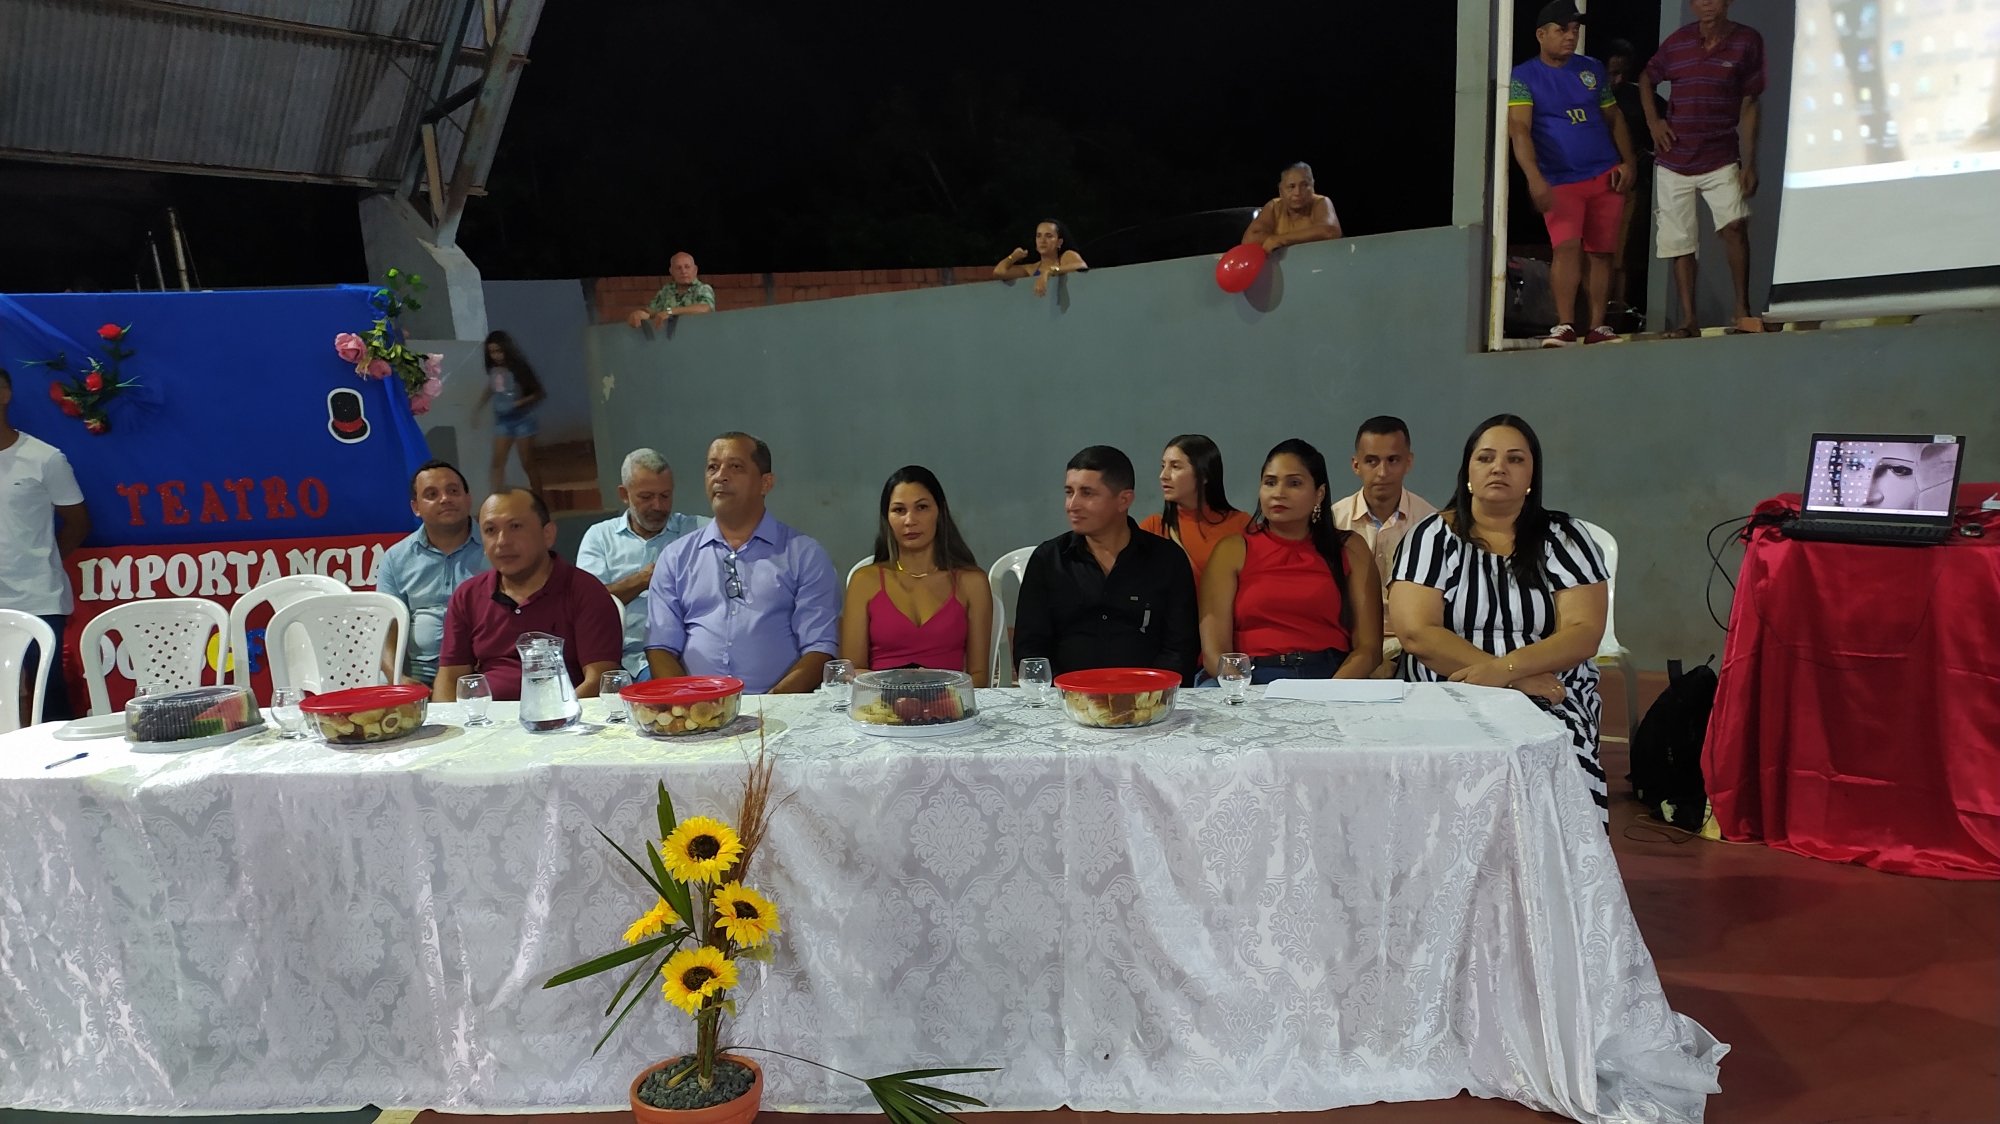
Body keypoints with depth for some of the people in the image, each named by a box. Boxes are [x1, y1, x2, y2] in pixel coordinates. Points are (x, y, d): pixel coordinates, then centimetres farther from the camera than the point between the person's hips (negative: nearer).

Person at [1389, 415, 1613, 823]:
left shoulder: (1564, 539, 11)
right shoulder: (1433, 538, 7)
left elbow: (1584, 633, -1)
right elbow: (1416, 633, -7)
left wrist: (1506, 668, -18)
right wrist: (1518, 680, -13)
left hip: (1553, 704, 1)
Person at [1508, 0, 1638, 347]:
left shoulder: (1593, 68, 10)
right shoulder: (1524, 77, -4)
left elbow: (1614, 118, 16)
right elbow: (1519, 129, -17)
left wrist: (1628, 162, 3)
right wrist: (1535, 178, -31)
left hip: (1606, 175, 4)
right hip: (1560, 181, -4)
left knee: (1601, 251, 5)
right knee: (1567, 246, -21)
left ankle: (1597, 326, 11)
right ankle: (1564, 325, -17)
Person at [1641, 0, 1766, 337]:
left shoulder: (1747, 43, -1)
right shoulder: (1676, 43, 3)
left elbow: (1748, 105, -1)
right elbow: (1646, 80, 21)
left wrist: (1750, 164, -5)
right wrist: (1652, 121, 3)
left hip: (1721, 160, -2)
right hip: (1674, 161, 2)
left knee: (1735, 225, -22)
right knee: (1680, 245, 3)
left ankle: (1743, 309, -13)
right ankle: (1688, 320, 10)